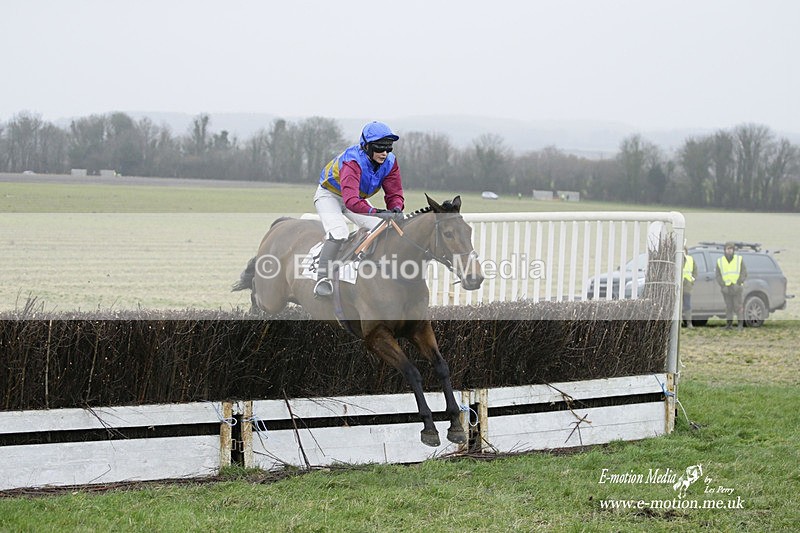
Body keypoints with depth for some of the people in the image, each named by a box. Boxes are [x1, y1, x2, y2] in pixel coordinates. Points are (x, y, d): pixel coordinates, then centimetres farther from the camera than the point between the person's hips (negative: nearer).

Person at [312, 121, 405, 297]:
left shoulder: (390, 162, -20)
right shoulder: (353, 161, -39)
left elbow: (394, 193, -17)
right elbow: (351, 200, -52)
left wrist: (396, 209, -41)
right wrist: (377, 212, -65)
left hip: (358, 198, 7)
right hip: (329, 195, -7)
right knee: (338, 232, -30)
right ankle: (322, 279, -28)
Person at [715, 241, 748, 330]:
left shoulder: (739, 260, 0)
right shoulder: (720, 261, 4)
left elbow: (744, 274, -2)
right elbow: (718, 276, 3)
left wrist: (738, 284, -15)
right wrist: (723, 286, -11)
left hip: (736, 288, -2)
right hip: (726, 288, 2)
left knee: (737, 307, -6)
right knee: (728, 307, 3)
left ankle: (740, 324, -2)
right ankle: (729, 324, 10)